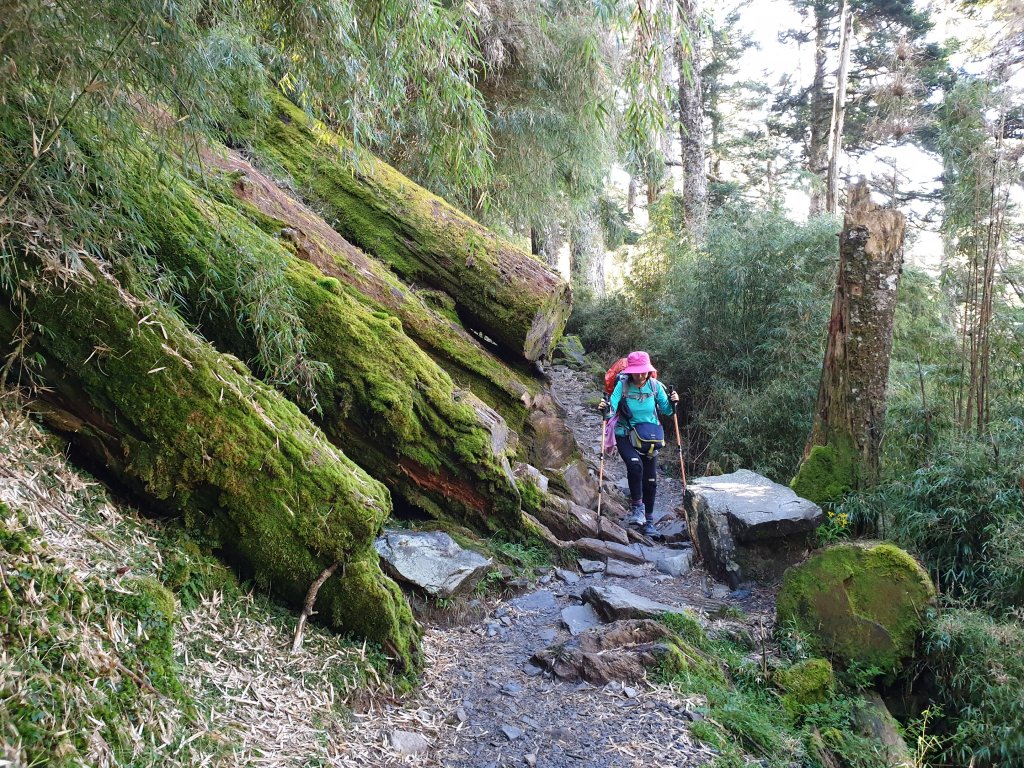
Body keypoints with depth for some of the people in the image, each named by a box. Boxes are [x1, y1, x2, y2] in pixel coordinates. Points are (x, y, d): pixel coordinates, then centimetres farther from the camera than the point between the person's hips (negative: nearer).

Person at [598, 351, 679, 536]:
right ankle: (636, 507, -16)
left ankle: (648, 519, 24)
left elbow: (666, 410, 0)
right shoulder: (622, 385, -14)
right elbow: (611, 409, -21)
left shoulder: (655, 386, -8)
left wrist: (672, 403, -20)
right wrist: (605, 409, -42)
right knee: (635, 464, -31)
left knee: (650, 479, 8)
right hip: (626, 435, -3)